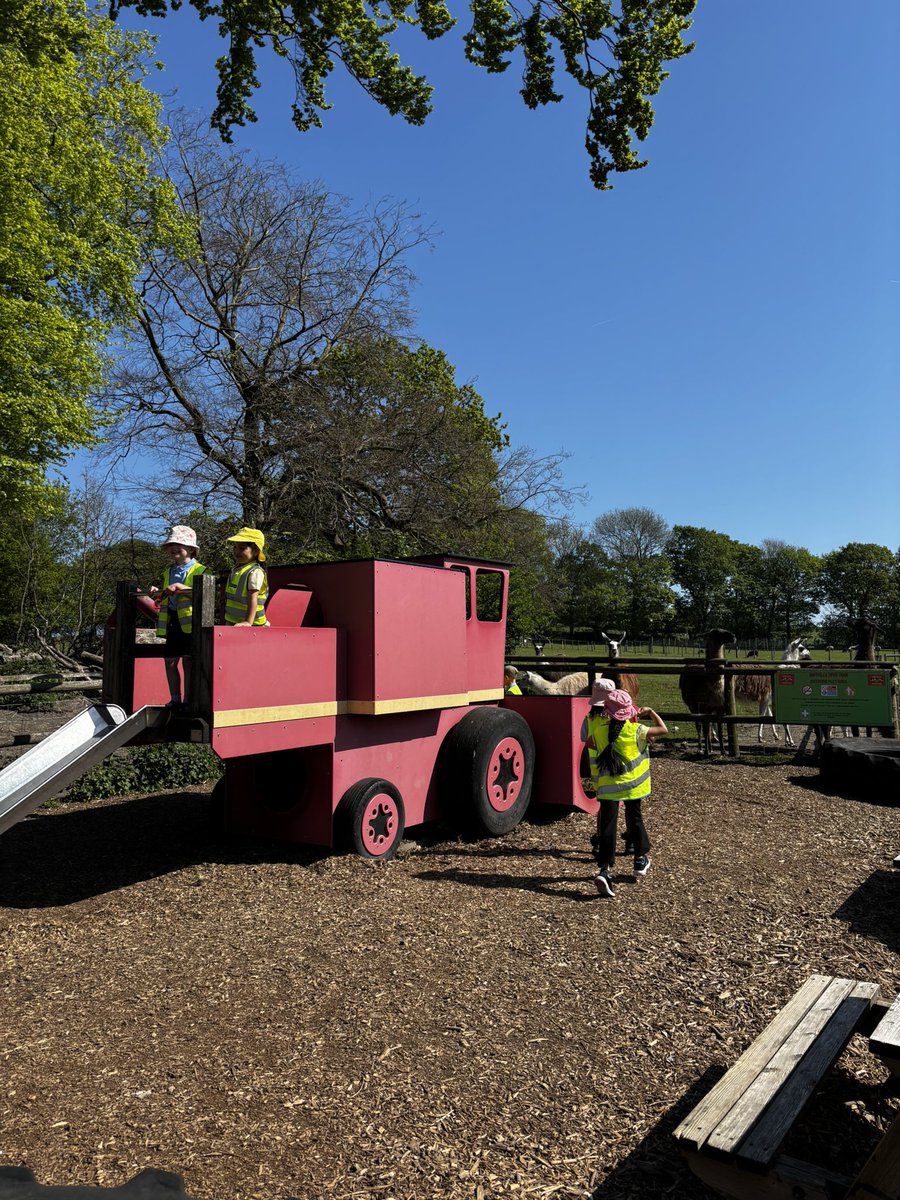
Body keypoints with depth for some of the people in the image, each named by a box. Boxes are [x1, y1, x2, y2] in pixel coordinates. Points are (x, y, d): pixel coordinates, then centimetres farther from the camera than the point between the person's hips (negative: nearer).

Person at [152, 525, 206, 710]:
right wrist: (158, 593, 5)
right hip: (172, 621, 7)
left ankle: (187, 701, 3)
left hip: (190, 621, -6)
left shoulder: (199, 570, -2)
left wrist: (182, 589, -24)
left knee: (188, 661, -4)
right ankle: (175, 700, 17)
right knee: (170, 661, 7)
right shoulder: (168, 572, 18)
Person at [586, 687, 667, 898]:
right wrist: (650, 712, 11)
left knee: (608, 823, -5)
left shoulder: (597, 725, -8)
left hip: (607, 785, 0)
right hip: (632, 783, 0)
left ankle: (604, 869, -17)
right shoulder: (635, 730, -11)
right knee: (635, 818, 20)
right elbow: (663, 729, -2)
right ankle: (641, 858, 36)